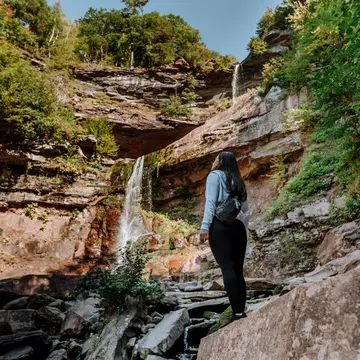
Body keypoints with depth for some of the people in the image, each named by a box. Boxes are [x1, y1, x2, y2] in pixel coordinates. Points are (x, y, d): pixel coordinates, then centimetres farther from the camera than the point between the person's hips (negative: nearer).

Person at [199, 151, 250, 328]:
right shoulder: (238, 182, 26)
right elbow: (246, 211, 22)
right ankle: (241, 312, 2)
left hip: (220, 225, -6)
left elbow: (211, 201, -8)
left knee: (227, 268, -12)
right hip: (238, 227, 7)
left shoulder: (215, 175, 7)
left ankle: (238, 313, -18)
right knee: (237, 270, 5)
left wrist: (205, 225, -15)